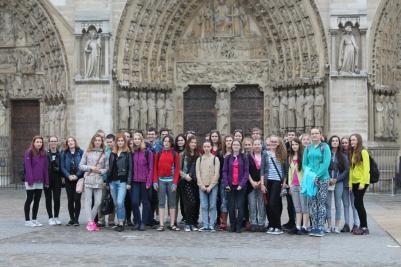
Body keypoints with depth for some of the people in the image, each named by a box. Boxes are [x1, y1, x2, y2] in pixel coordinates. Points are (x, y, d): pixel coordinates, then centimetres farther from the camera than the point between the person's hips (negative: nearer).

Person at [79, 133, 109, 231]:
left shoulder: (104, 154, 7)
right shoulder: (87, 152, 6)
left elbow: (107, 168, 10)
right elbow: (81, 166, 7)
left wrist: (100, 171, -8)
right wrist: (90, 168, -6)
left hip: (99, 181, 1)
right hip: (88, 179, -1)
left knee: (98, 202, -1)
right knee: (88, 201, -2)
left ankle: (91, 221, 14)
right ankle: (90, 222, 1)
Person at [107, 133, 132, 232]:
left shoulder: (128, 154, 0)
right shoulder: (112, 154, 14)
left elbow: (130, 168, -4)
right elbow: (110, 168, 15)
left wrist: (129, 183, -10)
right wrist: (108, 181, 9)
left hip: (122, 181, -5)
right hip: (113, 181, 5)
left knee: (120, 203, -13)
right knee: (116, 204, 8)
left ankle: (121, 223, -7)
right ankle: (118, 222, 17)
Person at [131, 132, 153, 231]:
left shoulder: (148, 151, -3)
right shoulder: (132, 152, 8)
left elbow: (151, 168, -4)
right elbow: (130, 167, 10)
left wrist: (149, 181, -10)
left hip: (144, 181, -3)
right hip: (135, 181, 3)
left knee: (145, 202, 6)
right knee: (134, 202, -3)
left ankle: (144, 223, 13)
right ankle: (137, 222, 13)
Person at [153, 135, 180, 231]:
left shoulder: (175, 154, 3)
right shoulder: (158, 153, 6)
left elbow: (177, 169, 0)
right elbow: (155, 168, 5)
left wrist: (175, 183, -7)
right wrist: (155, 181, -3)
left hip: (171, 180, 0)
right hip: (161, 180, 0)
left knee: (172, 202, 4)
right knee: (161, 202, 1)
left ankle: (172, 224, 8)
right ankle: (161, 224, 1)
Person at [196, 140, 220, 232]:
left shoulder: (215, 159, 4)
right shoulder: (199, 159, 11)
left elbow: (216, 174, -2)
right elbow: (197, 173, 6)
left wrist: (210, 186, -9)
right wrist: (202, 185, -5)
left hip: (213, 186, -2)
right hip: (202, 186, 2)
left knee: (212, 206, -3)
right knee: (204, 206, 0)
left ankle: (212, 225, 1)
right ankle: (205, 225, 3)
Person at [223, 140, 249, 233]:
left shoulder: (244, 158, 4)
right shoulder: (228, 158, 8)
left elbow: (246, 172, 0)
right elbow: (224, 171, 5)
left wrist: (242, 184, -11)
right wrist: (226, 184, -6)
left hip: (240, 186, -1)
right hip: (230, 186, 2)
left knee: (240, 206, -4)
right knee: (231, 207, 2)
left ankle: (239, 226, 2)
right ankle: (232, 226, 11)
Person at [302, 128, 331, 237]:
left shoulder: (325, 147, 0)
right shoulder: (308, 148, 12)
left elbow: (326, 163, -9)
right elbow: (304, 163, 11)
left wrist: (317, 175, -15)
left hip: (322, 179, -4)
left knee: (321, 203, -4)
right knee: (312, 204, 4)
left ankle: (321, 228, -2)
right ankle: (314, 227, 8)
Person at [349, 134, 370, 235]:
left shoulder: (363, 152, -8)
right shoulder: (352, 153, 15)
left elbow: (366, 168, -13)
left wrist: (362, 182, -18)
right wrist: (350, 183, 9)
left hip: (362, 181, -7)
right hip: (354, 182, 7)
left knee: (358, 203, -10)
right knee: (359, 204, 8)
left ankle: (364, 227, -3)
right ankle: (363, 226, 14)